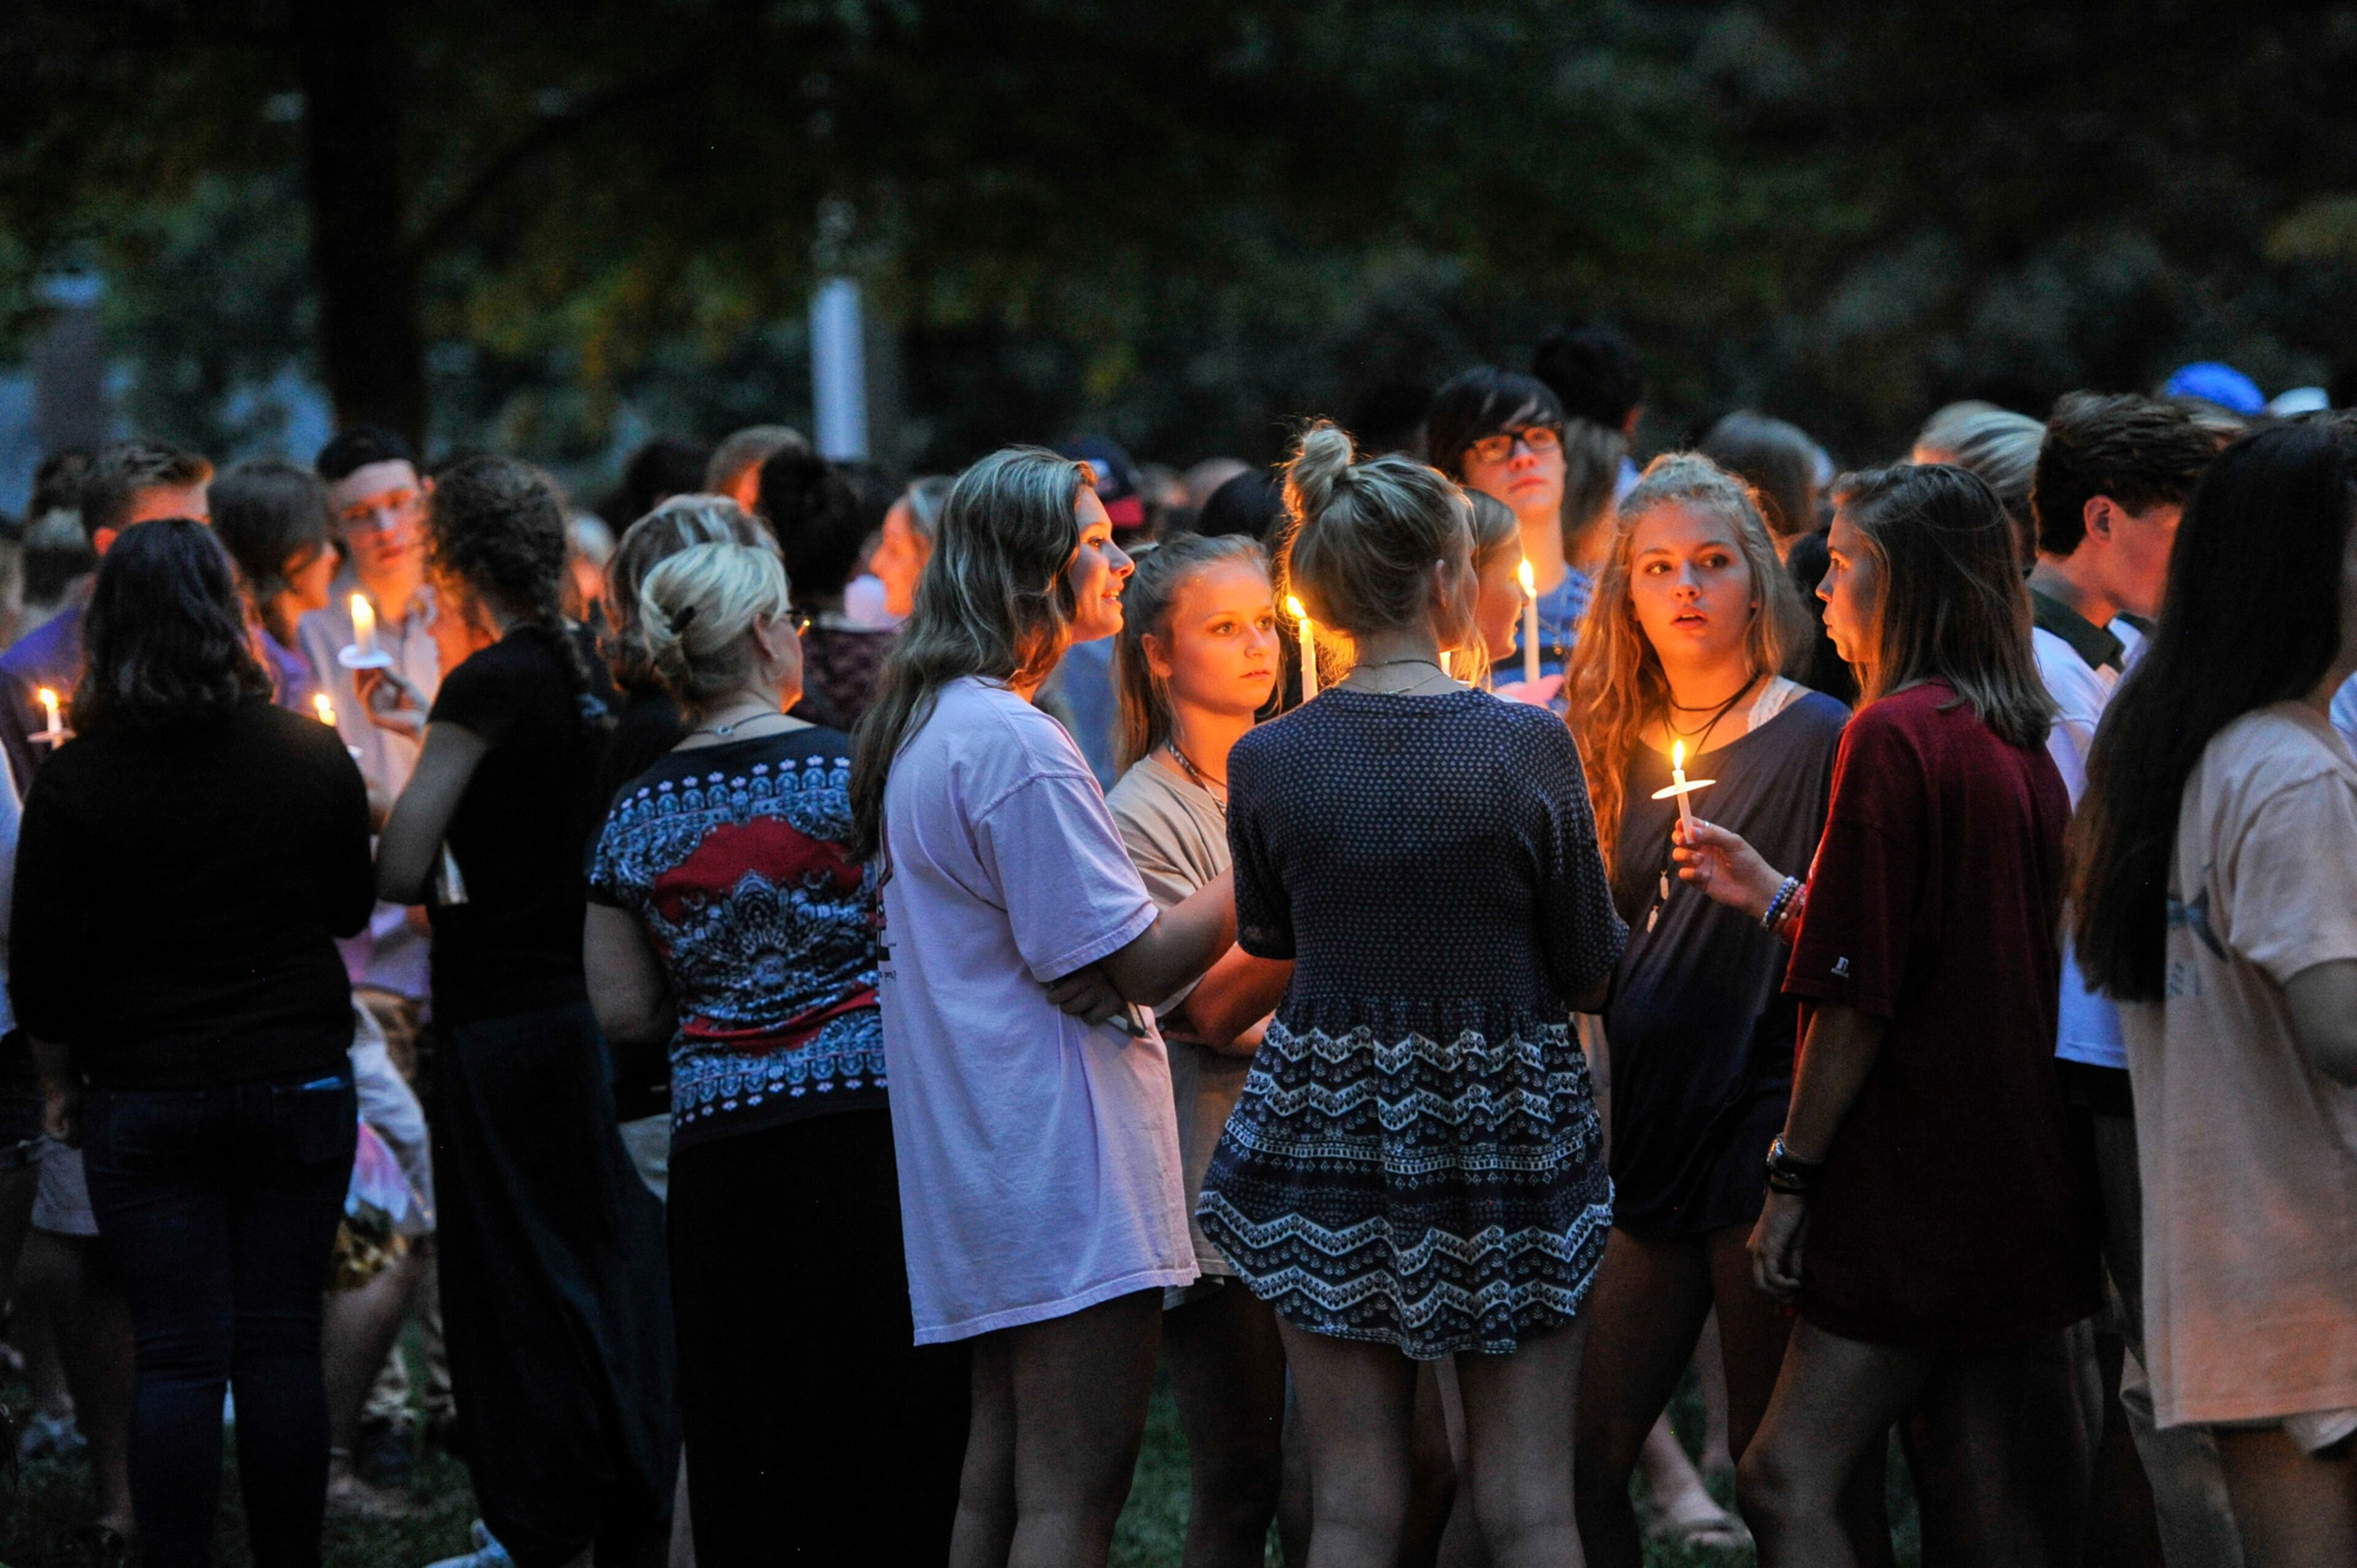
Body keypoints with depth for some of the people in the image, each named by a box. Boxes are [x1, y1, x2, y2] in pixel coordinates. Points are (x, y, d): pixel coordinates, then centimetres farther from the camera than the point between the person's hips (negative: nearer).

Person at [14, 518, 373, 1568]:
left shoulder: (78, 782, -11)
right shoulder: (311, 756, -5)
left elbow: (42, 969, -6)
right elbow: (352, 908, 10)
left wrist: (60, 1085, 8)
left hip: (146, 1098, -1)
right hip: (298, 1083, 2)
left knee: (176, 1355, 2)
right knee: (282, 1344, 8)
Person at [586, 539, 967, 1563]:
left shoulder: (636, 817, 6)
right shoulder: (853, 771, -6)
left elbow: (623, 1011, 9)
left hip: (717, 1144, 4)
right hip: (869, 1122, -4)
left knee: (741, 1446, 8)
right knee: (889, 1424, 2)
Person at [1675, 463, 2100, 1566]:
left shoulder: (1894, 736, -13)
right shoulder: (2019, 745, 13)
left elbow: (1860, 996, -16)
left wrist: (1792, 1176, -10)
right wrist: (1776, 895, 23)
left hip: (1921, 1182, -9)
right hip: (2025, 1186, 9)